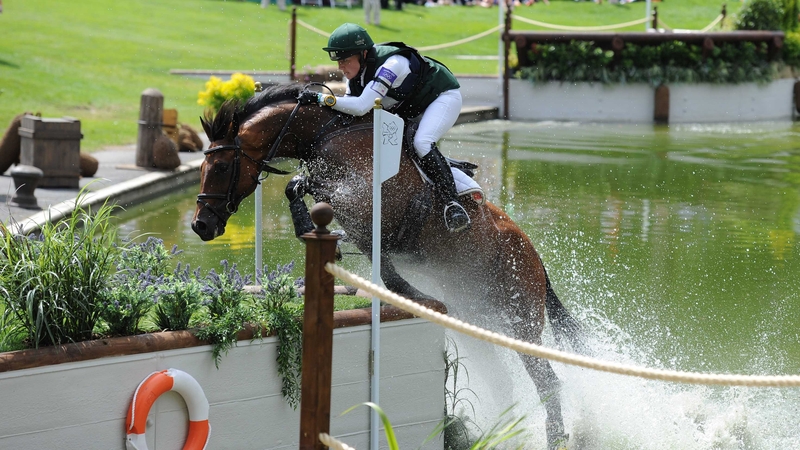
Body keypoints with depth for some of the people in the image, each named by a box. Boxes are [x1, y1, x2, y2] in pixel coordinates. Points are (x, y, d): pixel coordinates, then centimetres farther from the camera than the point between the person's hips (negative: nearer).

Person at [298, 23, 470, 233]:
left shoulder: (391, 64, -37)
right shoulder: (355, 74, -9)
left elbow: (361, 107, -45)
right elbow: (347, 113, -2)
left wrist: (322, 98, -45)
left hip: (444, 96, -10)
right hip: (412, 110, 10)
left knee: (422, 143, -32)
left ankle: (452, 204, -35)